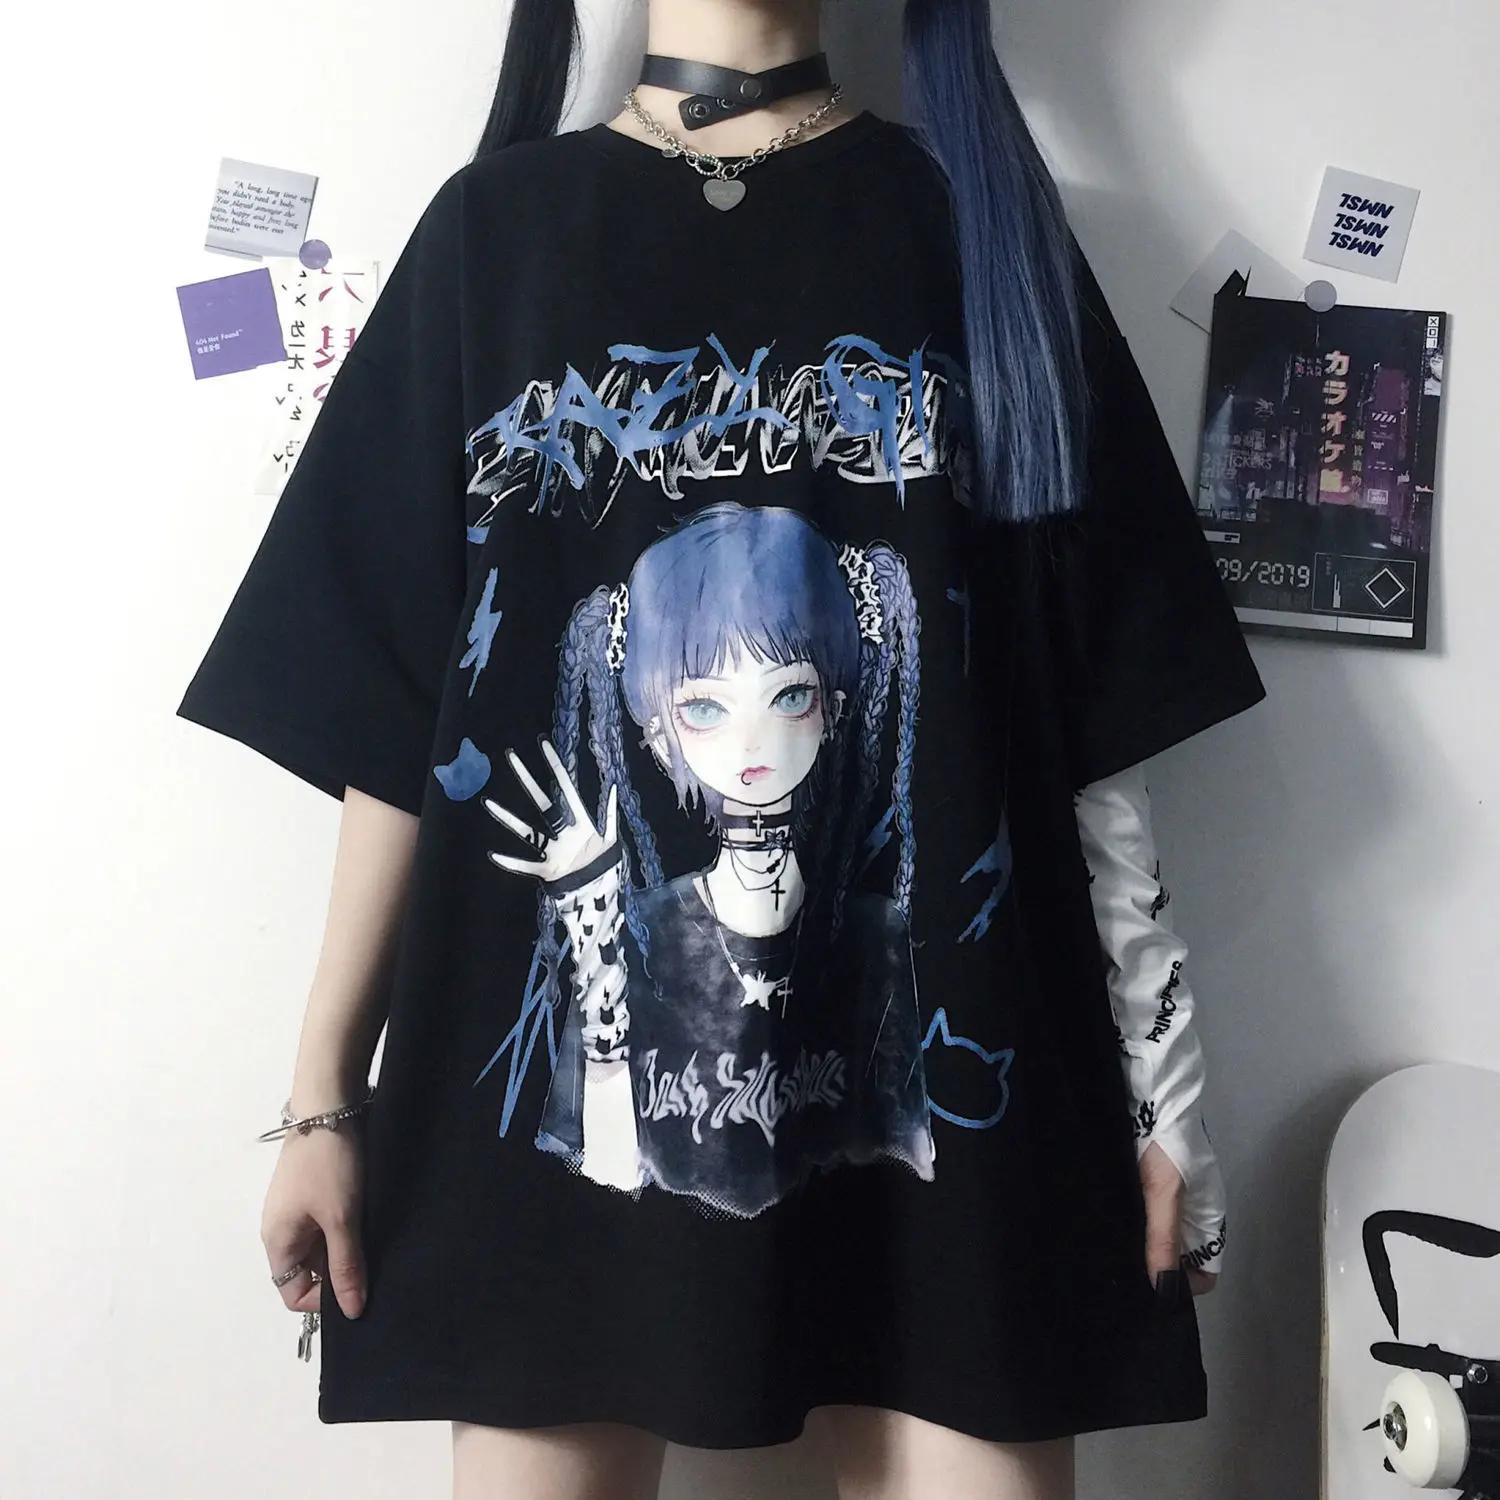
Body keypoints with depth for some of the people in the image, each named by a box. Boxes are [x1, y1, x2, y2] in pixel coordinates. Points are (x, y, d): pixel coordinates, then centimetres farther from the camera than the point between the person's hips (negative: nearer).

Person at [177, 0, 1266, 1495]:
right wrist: (324, 1094, 3)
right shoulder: (497, 224, 9)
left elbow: (1104, 697, 6)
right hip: (561, 1067, 1)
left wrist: (1158, 1085, 3)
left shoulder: (973, 217, 10)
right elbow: (391, 708, 5)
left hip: (929, 1087, 1)